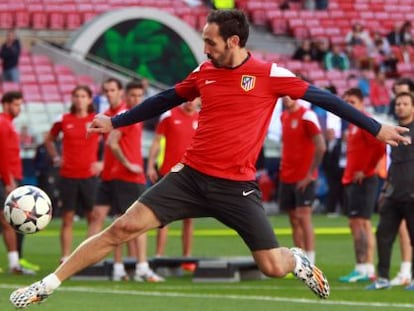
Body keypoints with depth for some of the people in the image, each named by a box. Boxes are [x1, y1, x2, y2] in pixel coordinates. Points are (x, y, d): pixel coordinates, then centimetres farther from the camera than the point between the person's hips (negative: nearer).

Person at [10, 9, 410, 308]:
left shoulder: (269, 74, -7)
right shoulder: (205, 72, 5)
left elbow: (322, 98, -2)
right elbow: (165, 100, 20)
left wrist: (376, 128, -1)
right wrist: (115, 121, 24)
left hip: (237, 186, -3)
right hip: (191, 175, 3)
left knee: (274, 267, -7)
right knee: (123, 227, -7)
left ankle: (299, 261, 33)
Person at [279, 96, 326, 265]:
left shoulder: (307, 115, -11)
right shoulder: (284, 116, 12)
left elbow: (321, 147, -16)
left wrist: (310, 174, -16)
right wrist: (283, 167, 11)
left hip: (304, 178, -7)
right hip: (286, 176, 7)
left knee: (303, 218, -12)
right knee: (294, 220, 7)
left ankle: (310, 262, -11)